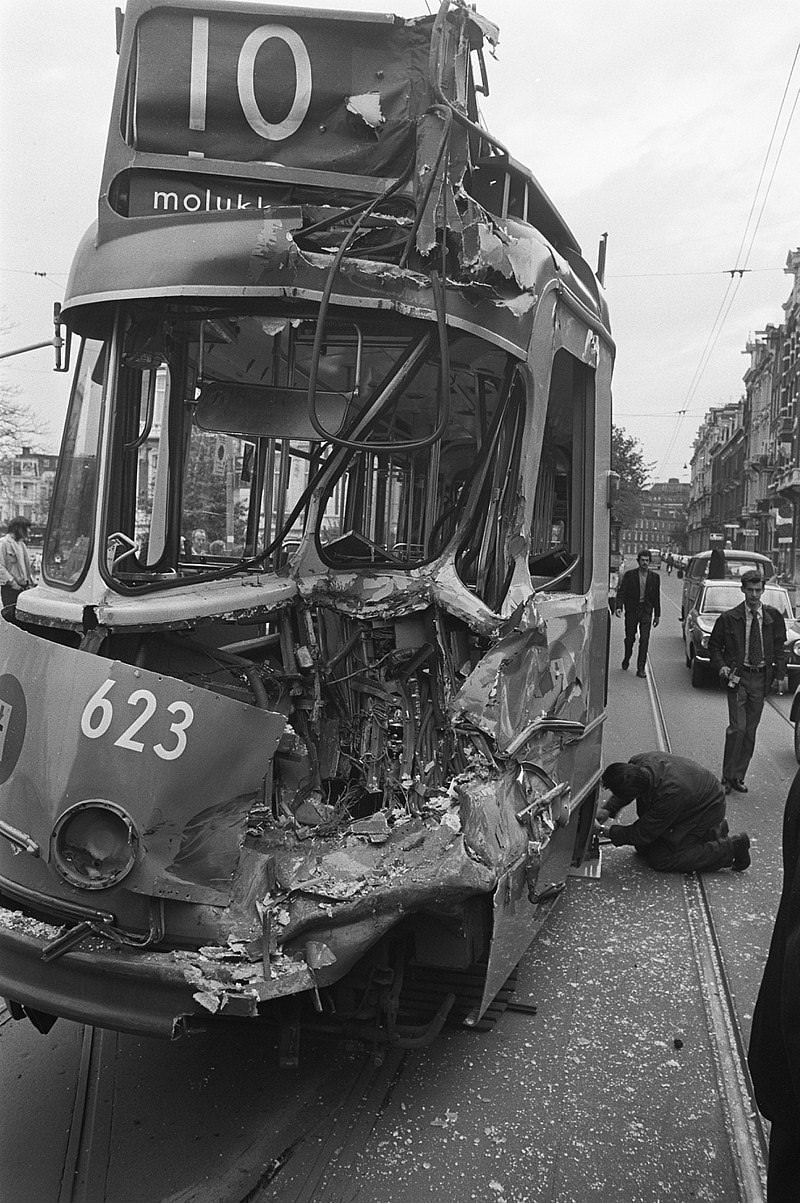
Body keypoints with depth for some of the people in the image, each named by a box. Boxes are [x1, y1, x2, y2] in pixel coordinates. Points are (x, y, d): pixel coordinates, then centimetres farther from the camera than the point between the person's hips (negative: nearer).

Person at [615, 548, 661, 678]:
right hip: (631, 610, -1)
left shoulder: (654, 577, 4)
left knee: (644, 640, -6)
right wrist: (619, 606, -20)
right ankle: (626, 658, 37)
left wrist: (657, 615, 8)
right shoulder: (629, 575, -2)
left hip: (646, 611, 1)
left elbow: (656, 597, 9)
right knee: (630, 638, 9)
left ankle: (641, 668, -3)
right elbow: (621, 592, -4)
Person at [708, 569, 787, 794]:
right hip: (738, 677, -3)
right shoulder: (729, 618, -4)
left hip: (761, 678, 3)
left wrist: (781, 674, 5)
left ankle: (739, 776, 19)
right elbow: (714, 645, 6)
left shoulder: (773, 617, 3)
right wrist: (721, 667, -8)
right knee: (738, 728, -10)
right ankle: (728, 777, 2)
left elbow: (779, 647, 12)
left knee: (750, 731, 8)